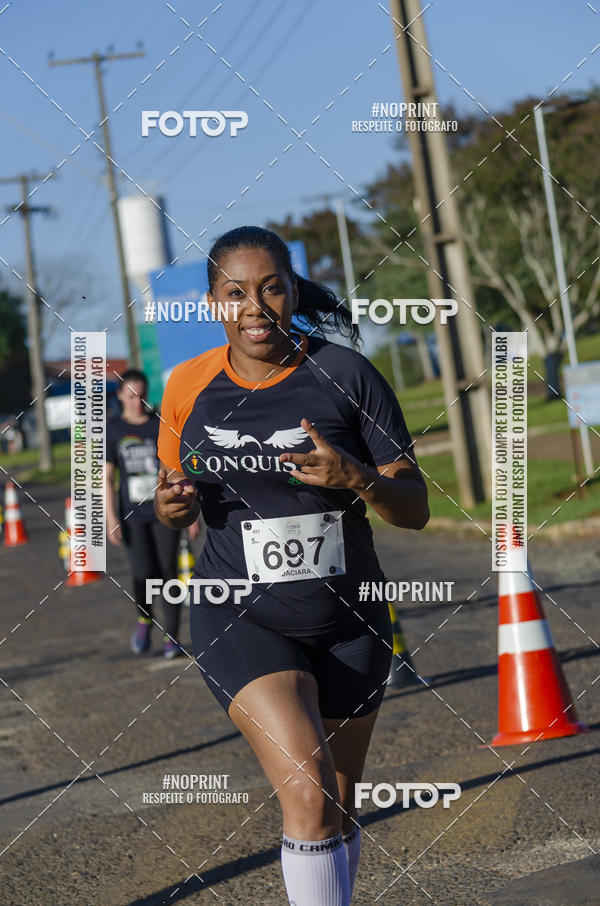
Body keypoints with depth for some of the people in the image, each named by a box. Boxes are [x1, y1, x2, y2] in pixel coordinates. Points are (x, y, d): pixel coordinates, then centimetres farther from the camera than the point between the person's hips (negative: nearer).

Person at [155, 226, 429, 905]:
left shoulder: (345, 374, -7)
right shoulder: (188, 386, -1)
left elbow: (415, 510, -6)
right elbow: (175, 496, 15)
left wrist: (357, 479, -26)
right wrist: (169, 505, -8)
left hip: (348, 620, 1)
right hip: (239, 619, -1)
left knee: (338, 809, 14)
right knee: (309, 795, -21)